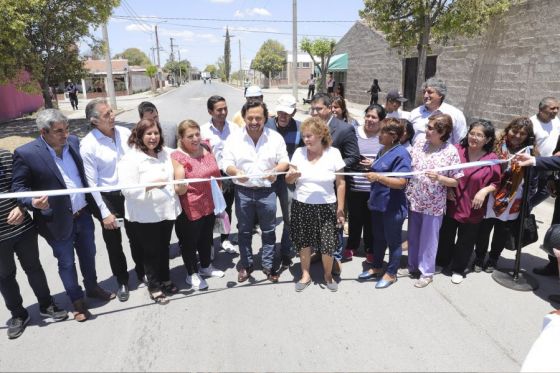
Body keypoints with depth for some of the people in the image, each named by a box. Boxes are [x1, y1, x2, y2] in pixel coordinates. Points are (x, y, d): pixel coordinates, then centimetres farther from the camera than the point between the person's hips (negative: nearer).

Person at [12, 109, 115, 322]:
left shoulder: (73, 142, -1)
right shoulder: (26, 153, -17)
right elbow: (18, 187, -9)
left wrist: (93, 204, 11)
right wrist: (32, 201, -28)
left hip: (84, 214, 5)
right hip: (58, 221, -5)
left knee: (88, 255, 22)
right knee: (66, 262, 14)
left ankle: (92, 288, 45)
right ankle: (77, 301, 33)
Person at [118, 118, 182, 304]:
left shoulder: (166, 153, 3)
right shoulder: (131, 158, -14)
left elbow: (174, 175, 22)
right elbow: (127, 190, -21)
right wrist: (150, 185, -29)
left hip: (167, 210, 5)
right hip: (145, 216, -5)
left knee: (164, 248, 20)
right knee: (151, 251, 11)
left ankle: (165, 280, 39)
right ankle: (154, 286, 29)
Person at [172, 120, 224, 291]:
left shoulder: (206, 148, 0)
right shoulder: (177, 157, -17)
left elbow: (216, 173, 14)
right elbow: (180, 190, -18)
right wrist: (181, 185, -41)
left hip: (209, 205, 6)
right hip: (190, 208, -6)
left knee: (207, 238, 22)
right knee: (189, 242, 10)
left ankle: (206, 267, 44)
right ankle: (192, 274, 31)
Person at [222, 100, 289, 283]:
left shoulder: (275, 137, -2)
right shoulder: (234, 138, -2)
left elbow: (284, 161, -1)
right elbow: (226, 163, -4)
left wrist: (275, 170, -24)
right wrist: (236, 172, -27)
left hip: (267, 191, 0)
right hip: (243, 192, 0)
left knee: (268, 231, 10)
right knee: (244, 231, 13)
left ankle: (269, 265, 27)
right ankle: (245, 265, 30)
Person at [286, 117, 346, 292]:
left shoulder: (333, 153, -5)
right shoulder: (299, 152, 1)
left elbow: (340, 183, -2)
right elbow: (288, 180, 4)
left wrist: (340, 209, -4)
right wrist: (291, 175, -20)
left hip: (326, 206, -2)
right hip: (301, 205, 2)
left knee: (328, 245, 0)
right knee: (303, 242, 10)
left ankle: (328, 275, 27)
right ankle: (305, 275, 30)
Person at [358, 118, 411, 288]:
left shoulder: (401, 154, -19)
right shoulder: (382, 150, 7)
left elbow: (401, 182, -25)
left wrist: (378, 177, -34)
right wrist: (372, 197, 22)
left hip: (393, 206, -8)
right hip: (377, 204, 8)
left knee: (393, 241, 10)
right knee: (378, 238, 20)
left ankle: (391, 274, 26)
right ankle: (376, 268, 37)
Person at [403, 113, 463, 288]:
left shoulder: (451, 152, -12)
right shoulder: (419, 143, 0)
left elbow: (456, 181, -7)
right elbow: (408, 167, 8)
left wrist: (438, 178, -23)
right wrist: (407, 192, 2)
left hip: (433, 205, -4)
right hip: (414, 200, 5)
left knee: (428, 239, 10)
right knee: (413, 237, 18)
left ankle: (427, 272, 28)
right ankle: (413, 266, 37)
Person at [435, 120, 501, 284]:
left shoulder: (492, 159, -11)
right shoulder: (456, 150, -9)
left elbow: (496, 183, -2)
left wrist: (484, 191, -19)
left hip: (472, 209, -1)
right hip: (451, 204, 2)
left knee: (466, 241, 12)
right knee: (445, 235, 17)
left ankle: (458, 269, 32)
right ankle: (442, 262, 40)